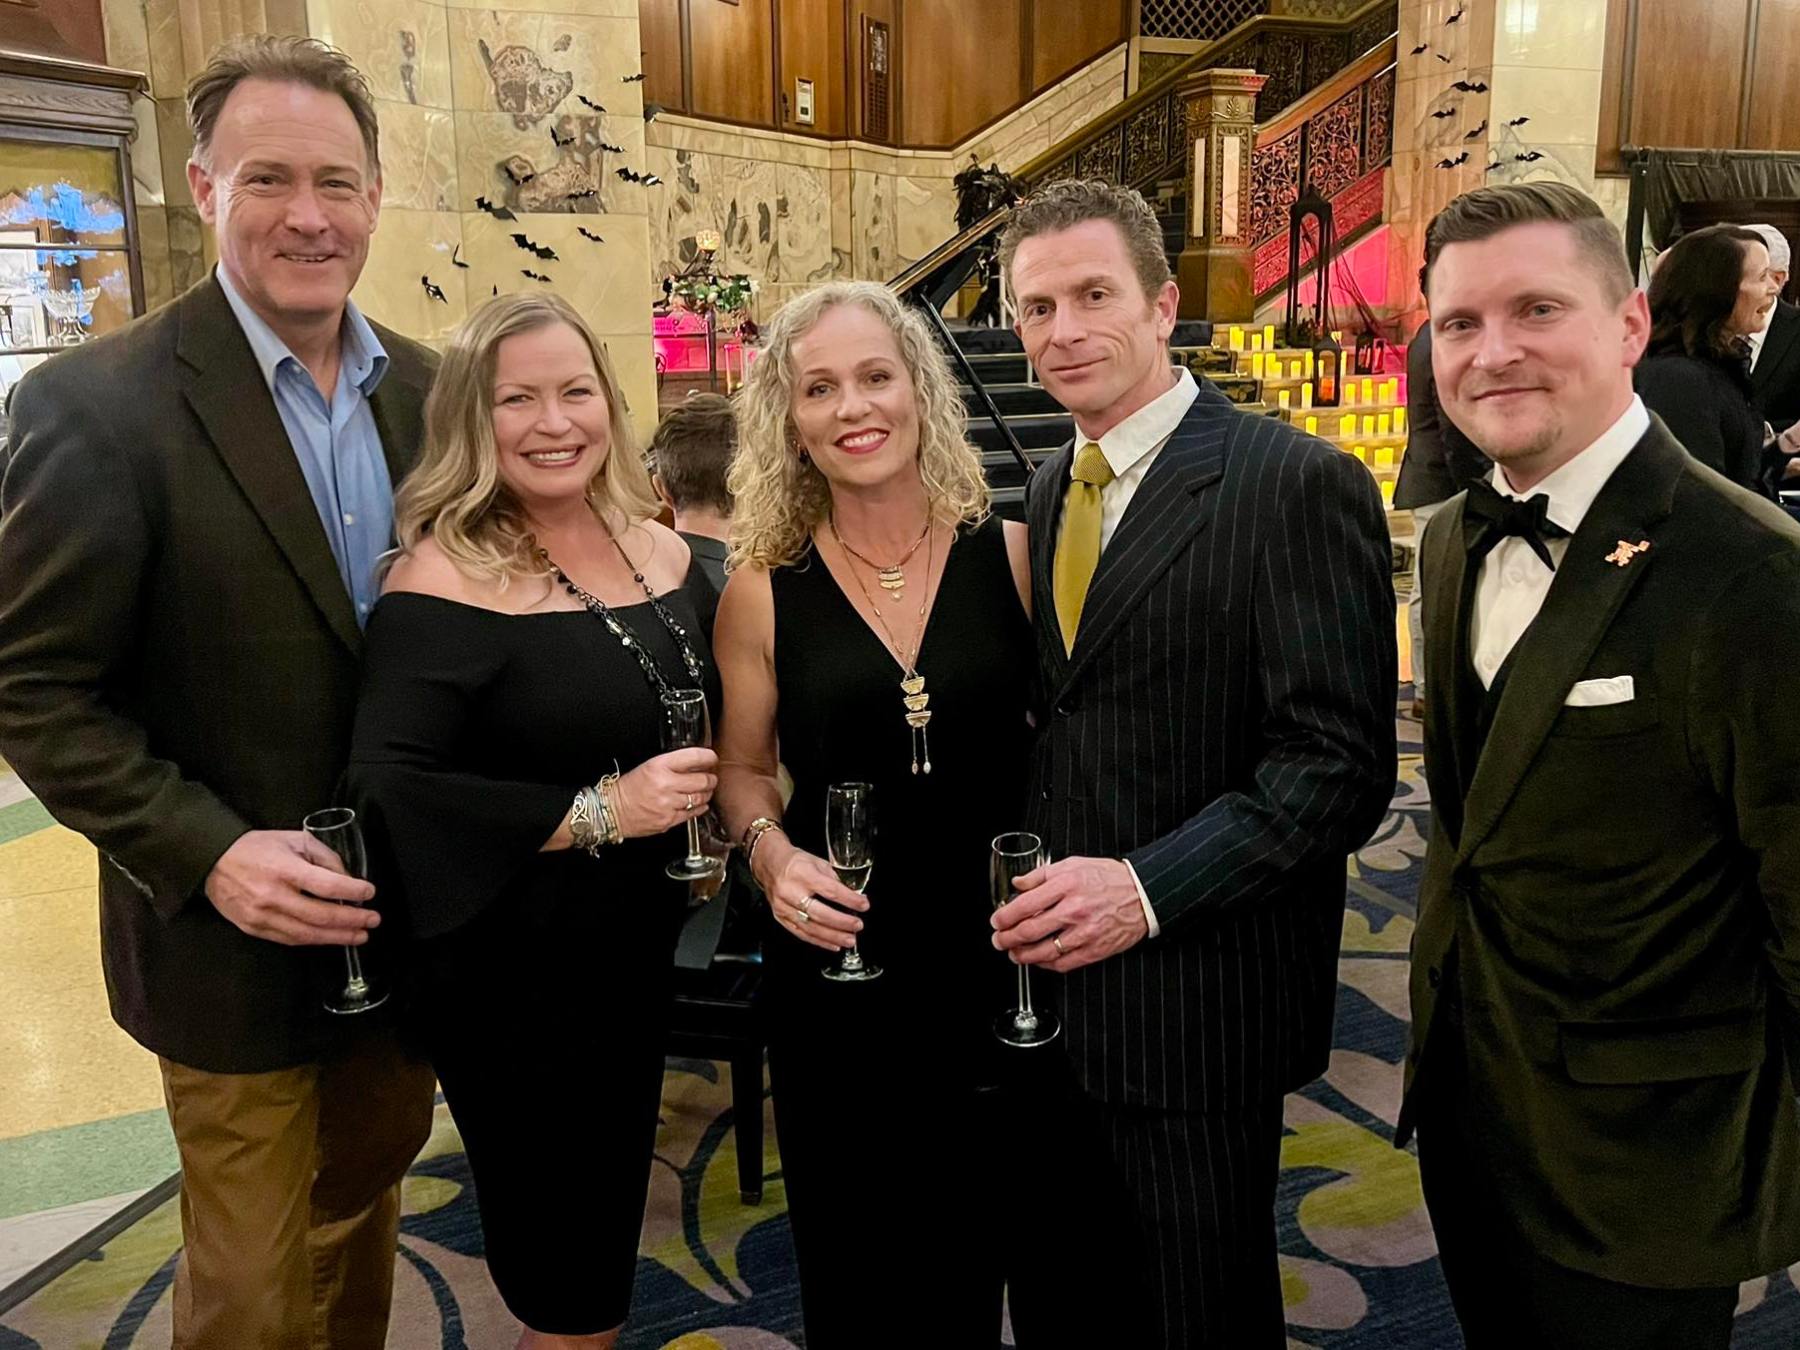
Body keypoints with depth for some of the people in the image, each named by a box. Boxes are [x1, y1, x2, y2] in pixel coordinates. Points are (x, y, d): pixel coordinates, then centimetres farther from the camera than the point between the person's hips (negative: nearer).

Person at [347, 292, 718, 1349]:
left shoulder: (659, 550, 4)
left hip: (639, 952, 7)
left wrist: (721, 795, 1)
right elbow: (388, 789, -25)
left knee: (614, 1217, 24)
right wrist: (598, 811, -26)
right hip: (514, 976, -6)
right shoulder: (445, 580, -17)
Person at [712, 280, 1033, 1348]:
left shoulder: (1012, 554, -4)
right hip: (835, 970, 0)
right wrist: (770, 851, -12)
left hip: (997, 962, 0)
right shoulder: (765, 589, -3)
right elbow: (744, 766, 8)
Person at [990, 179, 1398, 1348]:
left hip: (1198, 999, -6)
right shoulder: (1051, 492, 10)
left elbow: (1341, 760, -18)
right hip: (1047, 987, 7)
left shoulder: (1298, 484, -14)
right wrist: (1037, 896, 1)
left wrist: (1148, 887, -25)